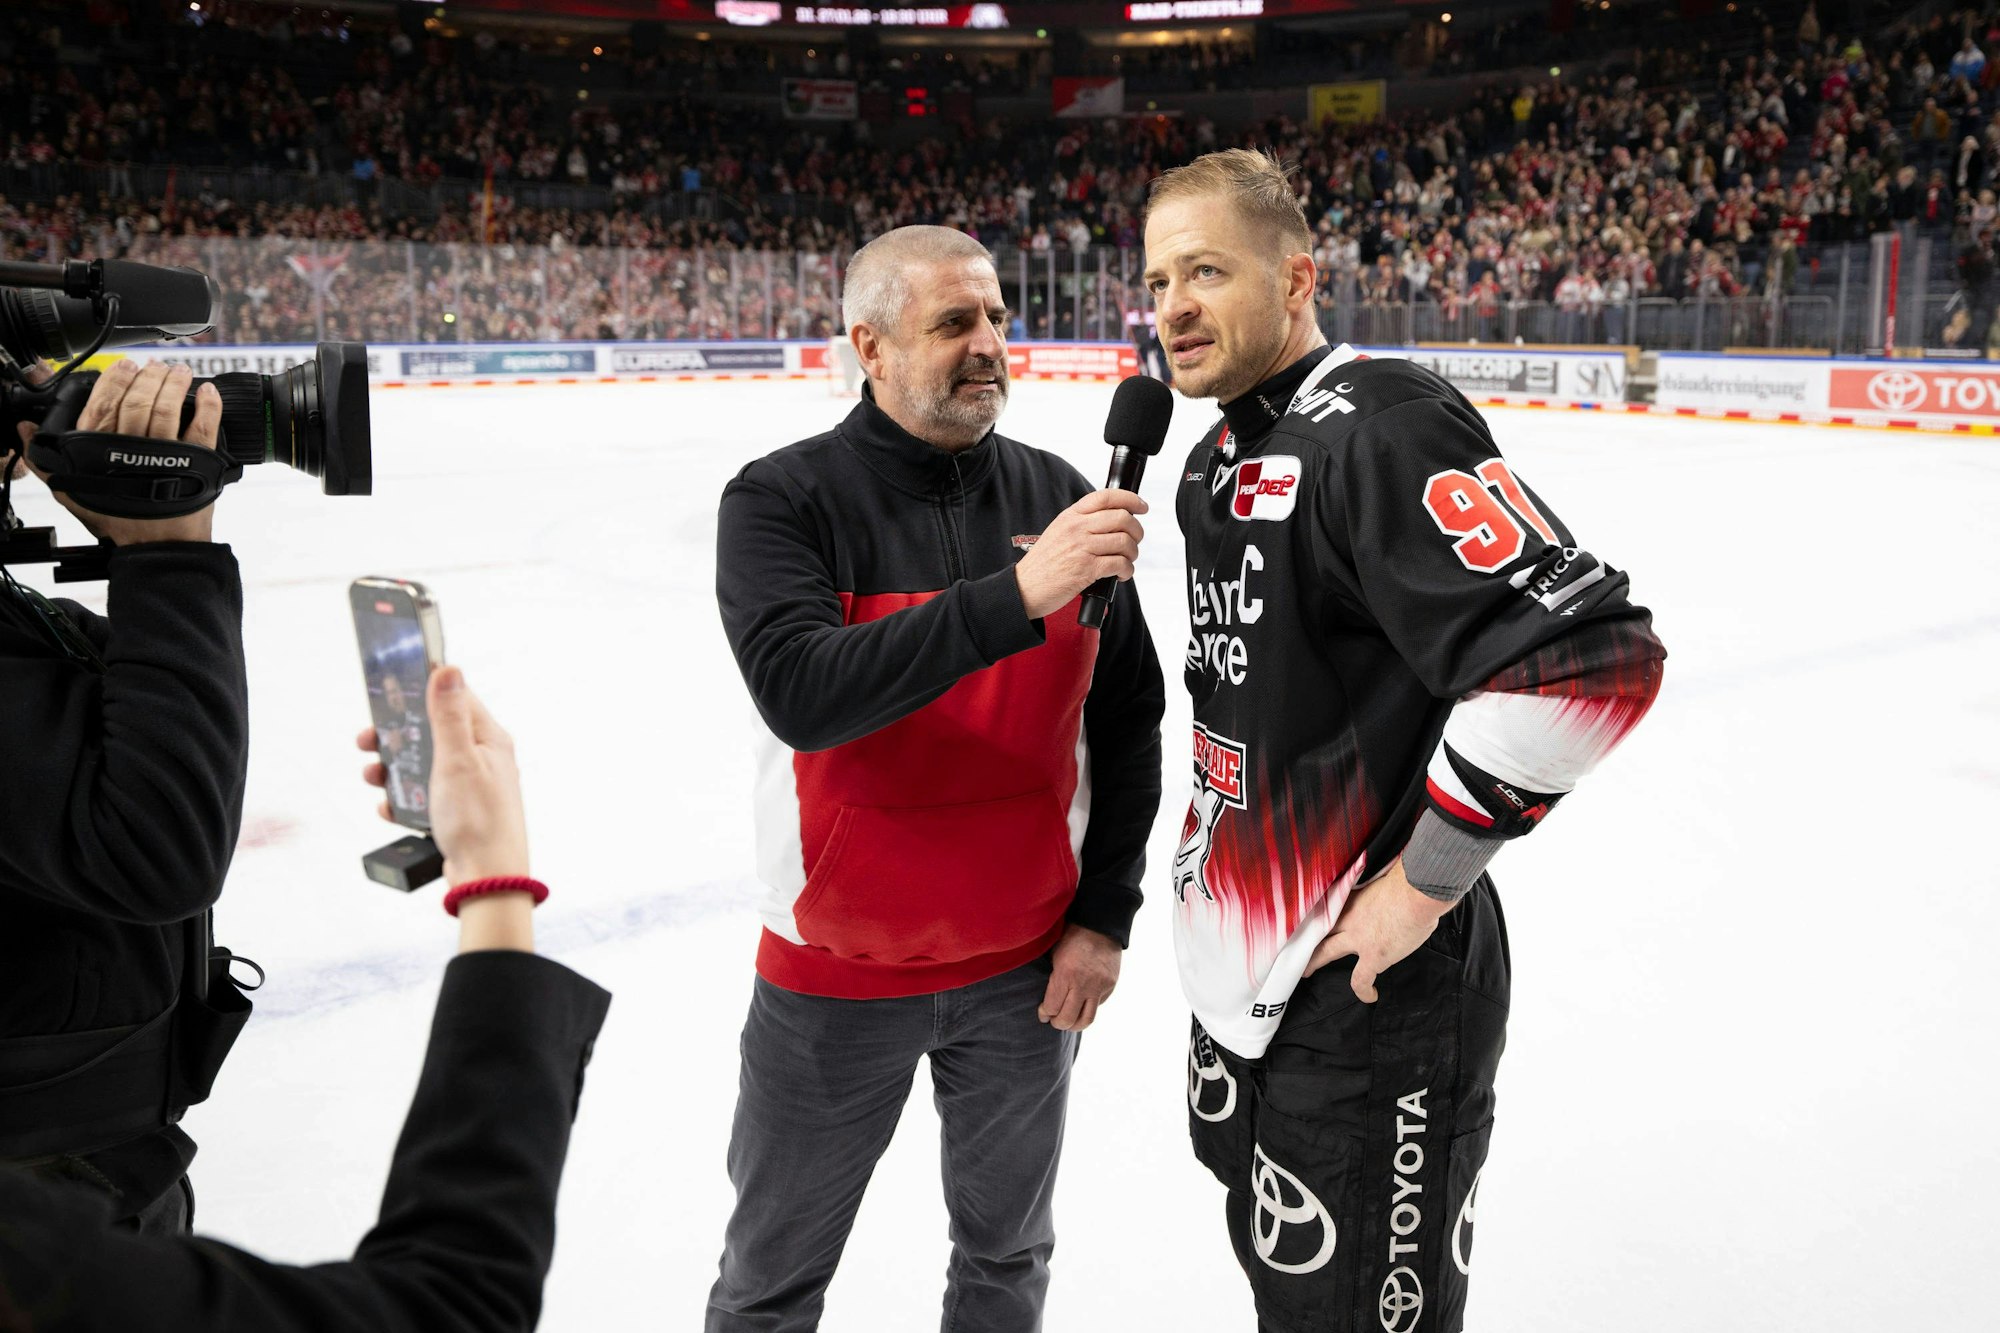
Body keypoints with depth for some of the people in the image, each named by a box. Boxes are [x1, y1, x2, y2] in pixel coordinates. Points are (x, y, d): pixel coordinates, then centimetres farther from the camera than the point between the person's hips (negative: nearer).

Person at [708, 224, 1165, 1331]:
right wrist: (1014, 595, -37)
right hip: (836, 974, -2)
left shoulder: (1059, 498, -5)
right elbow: (801, 695, -30)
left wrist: (1105, 913, 0)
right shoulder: (781, 501, -13)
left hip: (1027, 967, 3)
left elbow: (1126, 719, 2)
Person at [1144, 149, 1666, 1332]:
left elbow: (1594, 657, -31)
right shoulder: (1220, 464, 9)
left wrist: (1423, 883, -23)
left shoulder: (1378, 428, -22)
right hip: (1247, 981, 10)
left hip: (1371, 1002, -9)